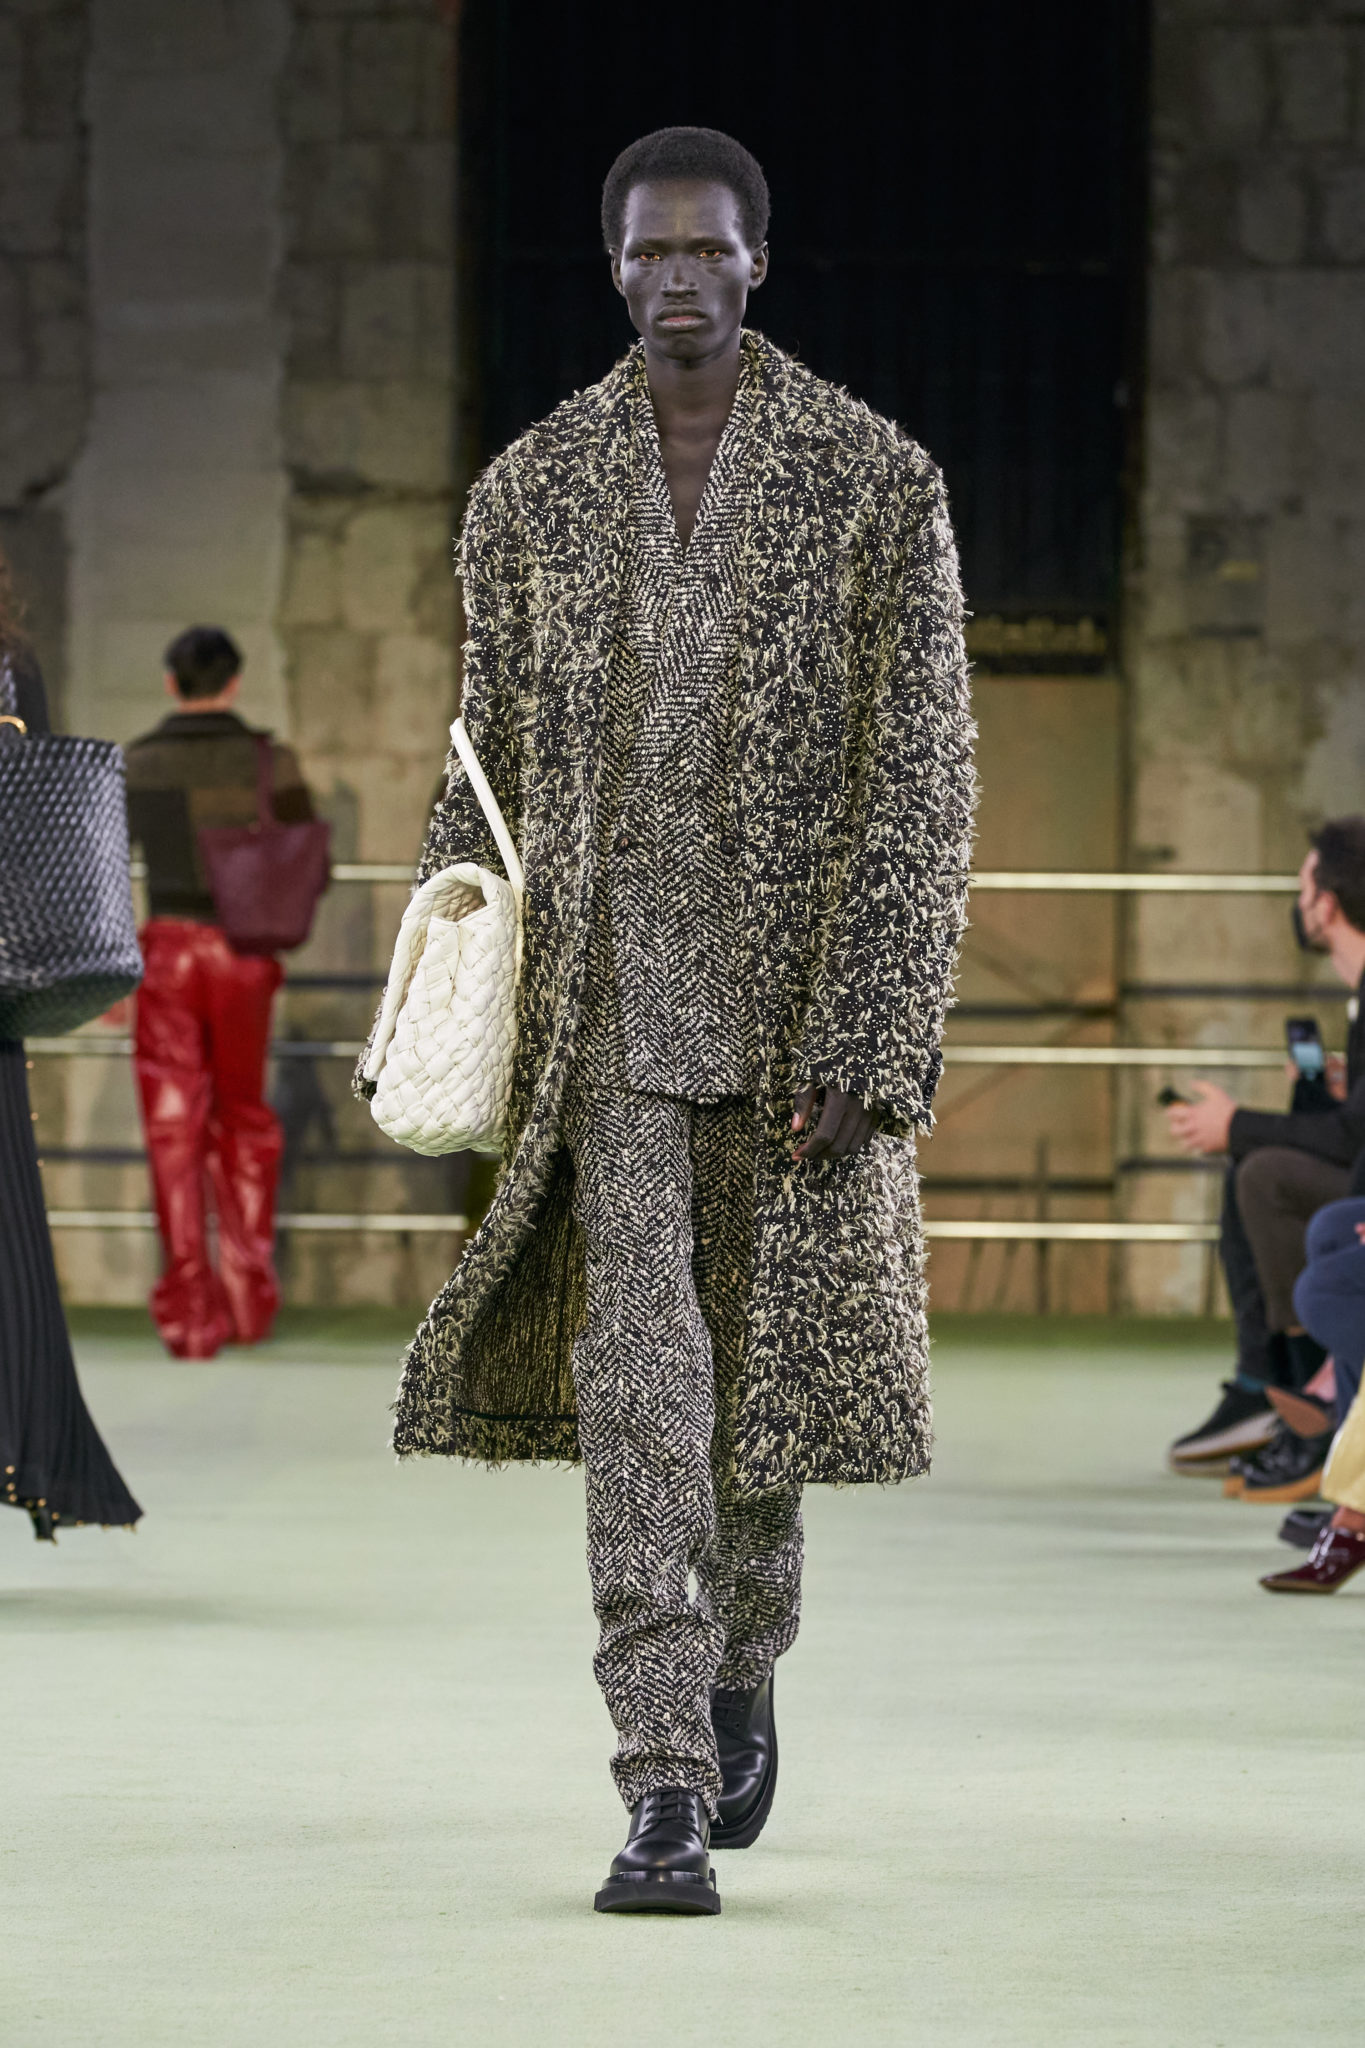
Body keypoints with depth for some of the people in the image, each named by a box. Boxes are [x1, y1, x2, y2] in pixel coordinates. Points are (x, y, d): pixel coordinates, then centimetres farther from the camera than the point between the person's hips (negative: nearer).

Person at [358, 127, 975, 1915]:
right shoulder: (531, 490, 5)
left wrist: (870, 1048, -12)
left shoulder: (879, 483, -2)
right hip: (607, 1000, 0)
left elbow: (921, 781, -5)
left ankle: (743, 1659, 40)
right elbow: (486, 777, 9)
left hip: (797, 1002, 0)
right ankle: (667, 1797, -11)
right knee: (636, 1382, -9)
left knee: (766, 1364, 10)